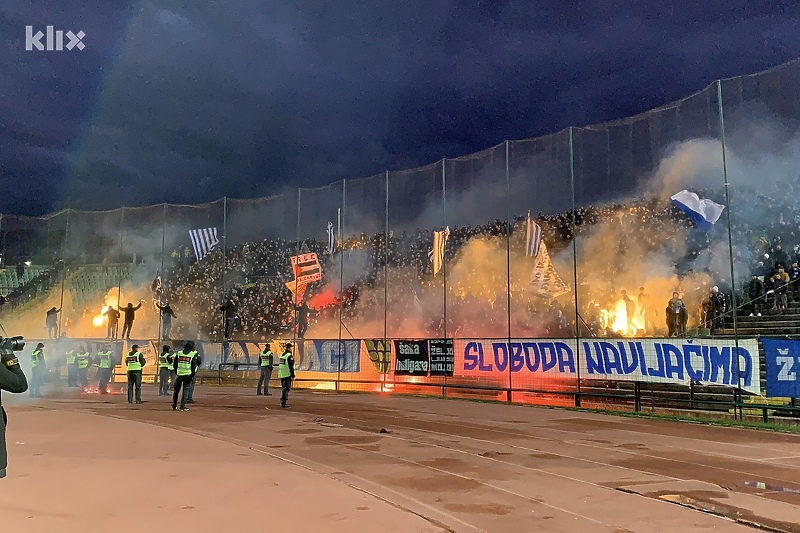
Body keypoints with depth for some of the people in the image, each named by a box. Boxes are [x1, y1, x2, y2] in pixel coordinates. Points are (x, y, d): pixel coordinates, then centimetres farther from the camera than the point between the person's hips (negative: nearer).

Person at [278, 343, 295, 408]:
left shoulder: (281, 355, 14)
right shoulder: (289, 356, -14)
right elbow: (291, 367, -18)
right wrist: (293, 376, -15)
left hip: (281, 375, 8)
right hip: (287, 375, -8)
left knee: (283, 388, 16)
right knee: (286, 389, -5)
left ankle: (282, 402, 19)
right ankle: (283, 403, -7)